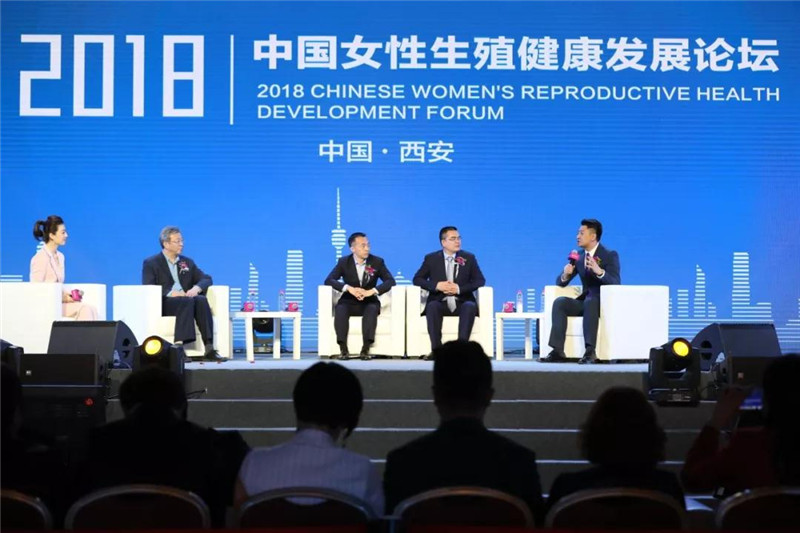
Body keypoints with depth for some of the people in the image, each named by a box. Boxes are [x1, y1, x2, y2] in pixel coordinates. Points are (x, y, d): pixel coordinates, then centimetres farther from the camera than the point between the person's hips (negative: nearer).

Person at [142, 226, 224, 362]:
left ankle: (209, 347, -39)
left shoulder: (187, 262, 23)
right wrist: (170, 293, -22)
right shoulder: (151, 263, 7)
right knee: (187, 301, -35)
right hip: (163, 304, -4)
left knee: (202, 300, -30)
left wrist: (196, 288, -10)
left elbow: (206, 279, 14)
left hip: (187, 301, 4)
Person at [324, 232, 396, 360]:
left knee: (372, 309, -35)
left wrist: (372, 291, -23)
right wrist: (349, 288, -23)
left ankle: (365, 349, -38)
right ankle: (343, 349, -33)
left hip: (369, 302, 0)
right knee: (340, 309, -33)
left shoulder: (377, 262, 3)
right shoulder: (344, 262, 3)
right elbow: (329, 280, -6)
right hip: (349, 302, 0)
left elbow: (390, 281, -6)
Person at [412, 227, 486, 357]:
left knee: (470, 306, -34)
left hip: (461, 303, 0)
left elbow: (480, 280, 5)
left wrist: (459, 288, -12)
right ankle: (436, 348, -38)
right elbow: (417, 279, 6)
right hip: (440, 302, 0)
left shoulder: (469, 258, 10)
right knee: (432, 307, -35)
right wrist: (437, 285, -12)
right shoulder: (431, 258, 9)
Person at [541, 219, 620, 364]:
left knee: (590, 301, -38)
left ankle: (590, 351, -44)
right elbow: (560, 282, 10)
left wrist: (600, 272, -37)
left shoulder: (610, 255, -6)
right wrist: (565, 274, -15)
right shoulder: (579, 256, 10)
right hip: (585, 300, 5)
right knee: (559, 302, -21)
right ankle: (558, 351, -30)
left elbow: (615, 283, -18)